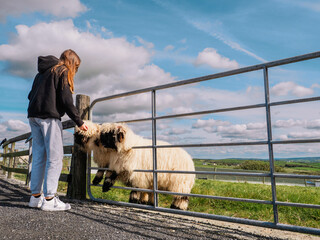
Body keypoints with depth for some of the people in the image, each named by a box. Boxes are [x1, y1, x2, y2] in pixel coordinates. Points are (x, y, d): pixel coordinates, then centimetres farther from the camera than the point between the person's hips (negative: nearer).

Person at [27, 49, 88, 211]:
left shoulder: (42, 72, 25)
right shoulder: (63, 72, 0)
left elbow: (31, 95, 22)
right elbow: (66, 100, -9)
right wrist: (79, 122, -6)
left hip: (33, 116, 8)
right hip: (49, 117, -8)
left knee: (39, 156, 10)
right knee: (55, 157, -6)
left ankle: (35, 196, 13)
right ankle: (49, 199, -8)